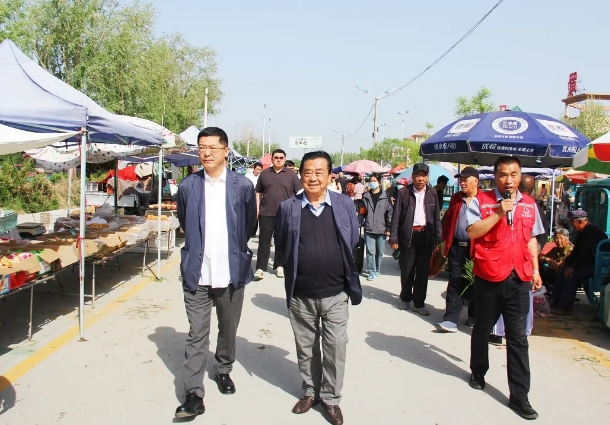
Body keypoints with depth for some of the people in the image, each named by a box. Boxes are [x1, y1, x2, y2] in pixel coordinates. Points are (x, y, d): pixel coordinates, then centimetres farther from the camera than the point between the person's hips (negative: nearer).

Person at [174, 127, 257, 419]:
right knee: (196, 336, 1)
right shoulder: (188, 185, 0)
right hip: (197, 273, 0)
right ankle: (194, 394, 7)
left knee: (228, 330, 17)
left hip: (231, 272, 0)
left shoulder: (242, 186, -4)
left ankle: (223, 370, 40)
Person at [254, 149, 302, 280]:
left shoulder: (291, 174, 2)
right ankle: (260, 267, 2)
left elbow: (299, 193, 3)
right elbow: (258, 193, 11)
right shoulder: (264, 173, 7)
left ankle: (279, 266, 18)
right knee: (264, 240, 0)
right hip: (266, 213, 1)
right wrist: (257, 209, 5)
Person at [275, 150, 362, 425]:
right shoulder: (288, 208, -3)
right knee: (306, 348, 15)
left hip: (335, 293, 0)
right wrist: (301, 264, 8)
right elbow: (281, 245, 6)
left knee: (335, 349, 7)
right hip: (300, 294, 0)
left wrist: (337, 266, 9)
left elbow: (353, 241, 8)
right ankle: (310, 392, 34)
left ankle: (331, 398, 25)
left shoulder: (345, 204, -2)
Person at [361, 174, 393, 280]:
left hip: (381, 229, -1)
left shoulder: (385, 197, -2)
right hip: (369, 229, 1)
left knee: (380, 252, 9)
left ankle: (377, 270, 25)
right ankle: (372, 272, 4)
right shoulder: (366, 196, 6)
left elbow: (390, 212, -2)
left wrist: (389, 227, -5)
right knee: (370, 251, -2)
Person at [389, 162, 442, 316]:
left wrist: (438, 238, 3)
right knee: (407, 269, 7)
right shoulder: (404, 192, -3)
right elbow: (396, 216, -4)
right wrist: (393, 237, -8)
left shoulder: (432, 194, 5)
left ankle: (419, 303, 16)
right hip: (408, 235, -2)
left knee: (423, 270, 6)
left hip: (426, 235, 2)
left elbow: (437, 217, 7)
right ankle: (405, 298, 27)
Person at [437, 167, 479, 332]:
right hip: (456, 247, 4)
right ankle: (451, 319, 4)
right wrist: (445, 242, 10)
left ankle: (474, 316, 27)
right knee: (454, 284, 3)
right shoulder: (456, 198, 10)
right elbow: (448, 219, 13)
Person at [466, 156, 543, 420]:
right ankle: (478, 372, 40)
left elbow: (531, 239, 17)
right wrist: (498, 213, -21)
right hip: (489, 277, -2)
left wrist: (535, 270, 13)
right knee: (483, 330, 17)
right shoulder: (481, 200, -4)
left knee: (518, 338, 2)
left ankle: (519, 395, 9)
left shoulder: (529, 204, 9)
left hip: (519, 278, 3)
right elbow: (472, 232, -15)